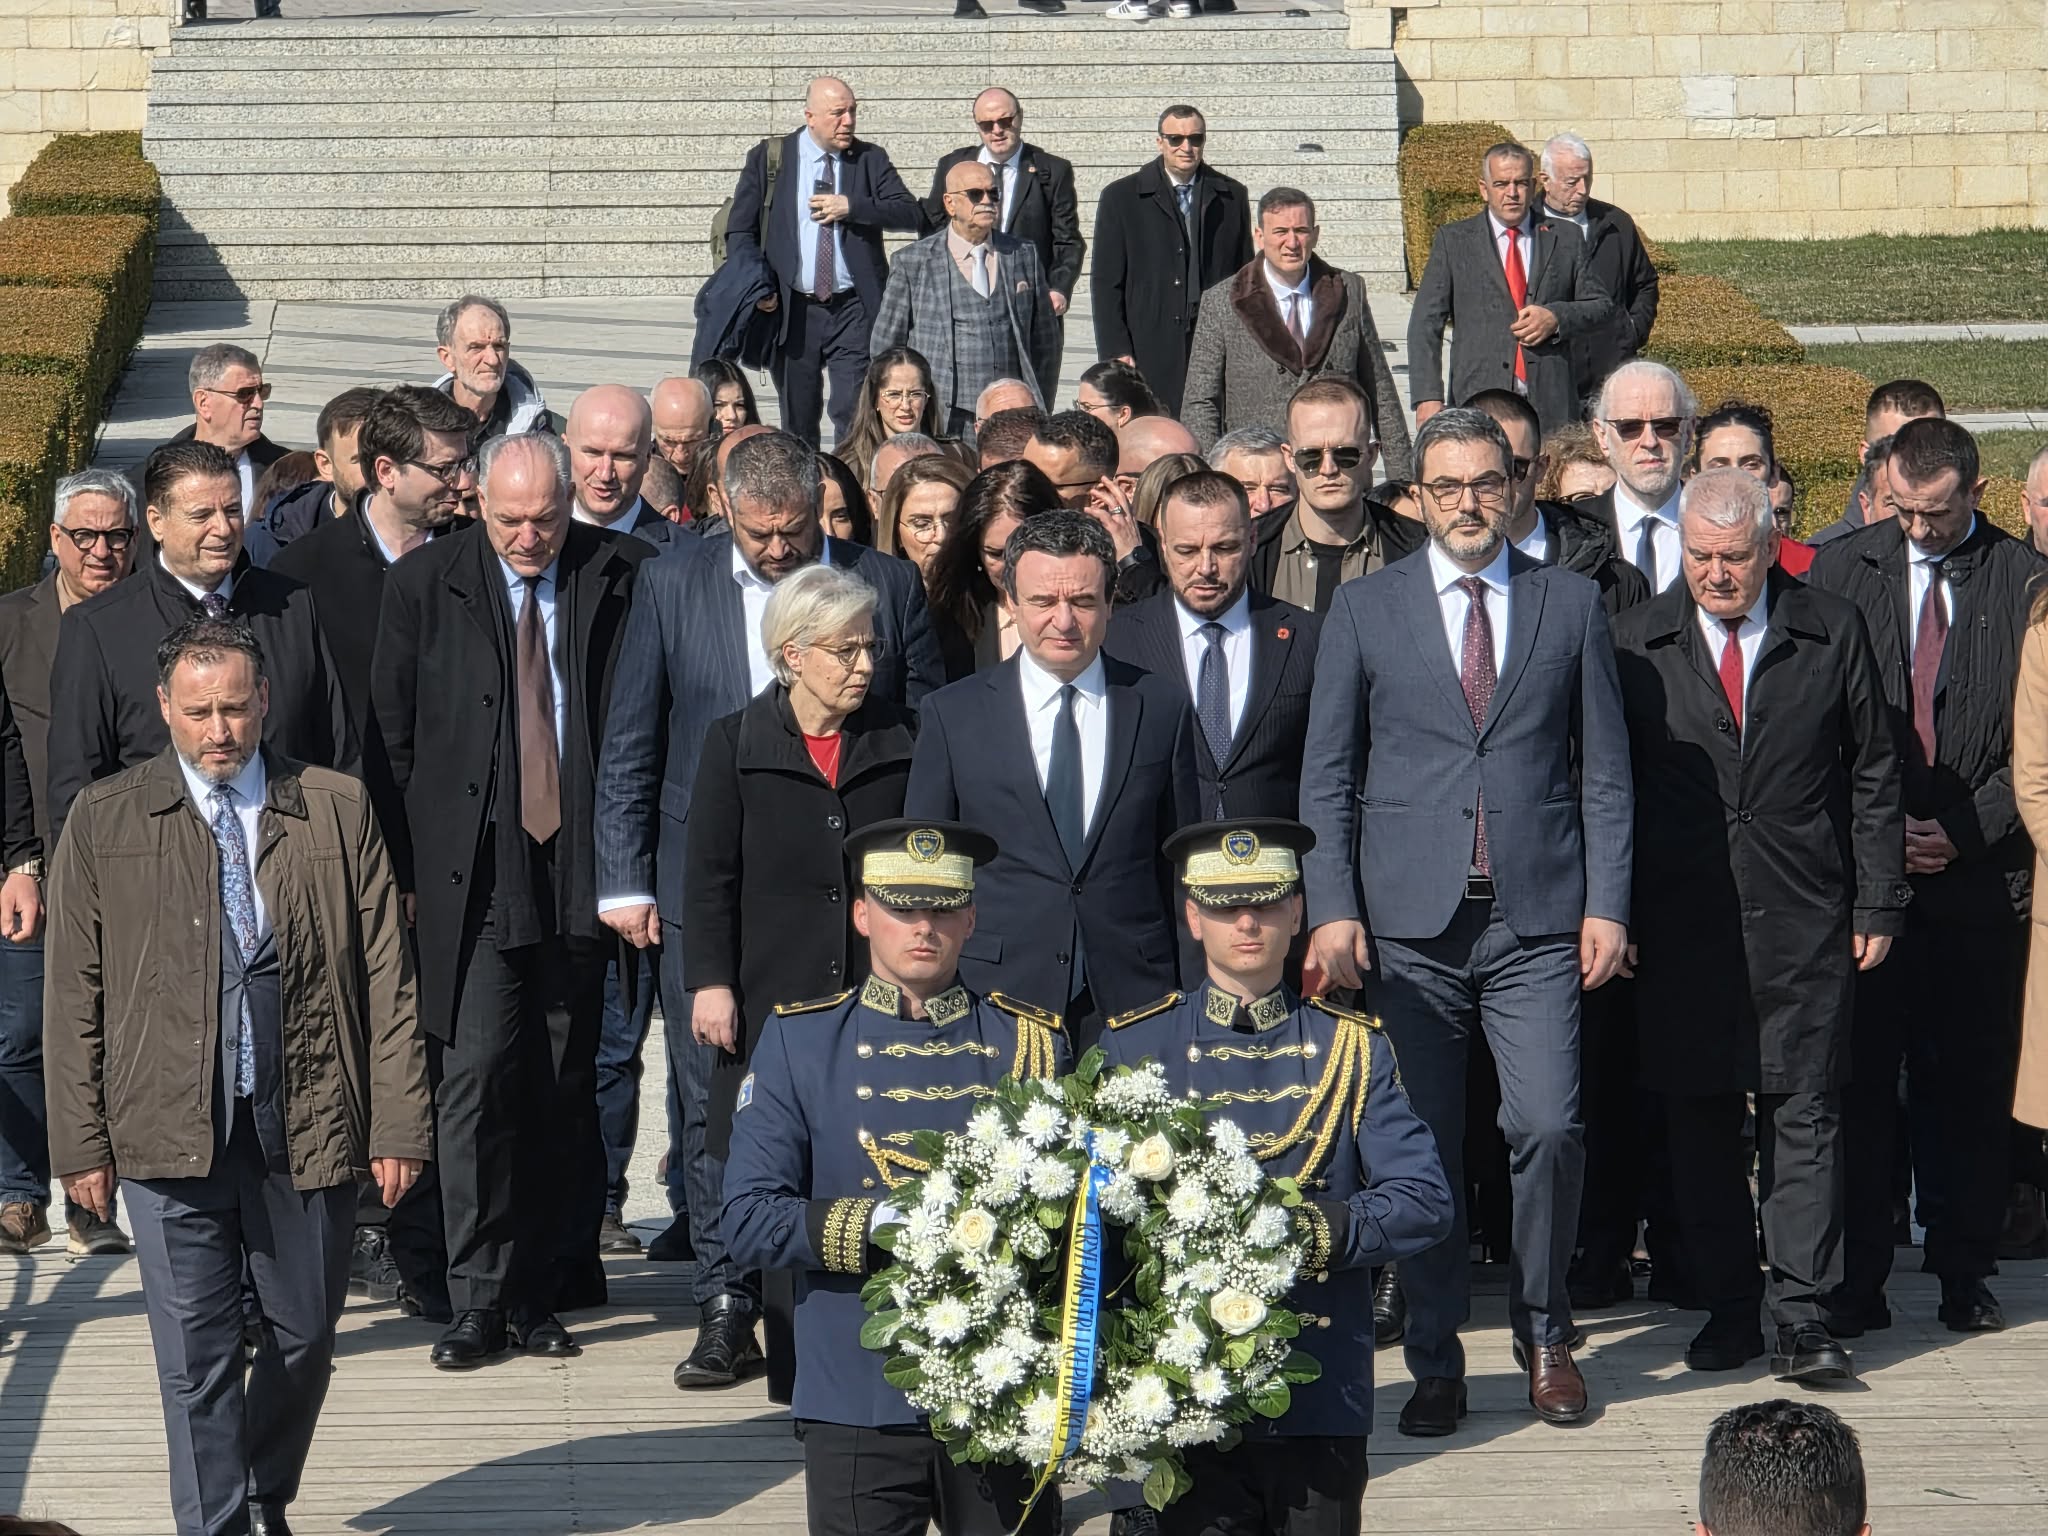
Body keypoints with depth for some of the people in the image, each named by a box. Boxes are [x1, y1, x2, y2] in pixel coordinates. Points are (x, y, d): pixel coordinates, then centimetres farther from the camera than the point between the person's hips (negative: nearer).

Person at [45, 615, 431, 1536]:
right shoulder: (103, 823, 3)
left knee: (305, 1334, 12)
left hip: (310, 1123, 1)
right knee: (196, 1353, -1)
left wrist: (398, 1123, -2)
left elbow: (386, 979, 3)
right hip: (168, 1127, -1)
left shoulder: (338, 812, 4)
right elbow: (75, 999, 4)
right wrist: (81, 1143, 0)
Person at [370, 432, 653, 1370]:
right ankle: (479, 1301, -1)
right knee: (476, 1079, -7)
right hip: (473, 876, -1)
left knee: (563, 1091, 7)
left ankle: (541, 1290, 19)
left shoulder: (623, 578, 2)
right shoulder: (422, 585, 2)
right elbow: (393, 734, 7)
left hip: (584, 871, 1)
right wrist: (410, 869, 3)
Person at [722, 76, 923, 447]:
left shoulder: (870, 159, 6)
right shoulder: (767, 158, 4)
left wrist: (852, 206, -14)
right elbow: (739, 231, 5)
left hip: (854, 309, -1)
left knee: (854, 416, -8)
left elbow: (910, 213, -3)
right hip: (792, 310, 1)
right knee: (797, 423, 9)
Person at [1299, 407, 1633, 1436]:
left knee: (1549, 1129, -9)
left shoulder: (1570, 602, 9)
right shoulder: (1364, 608, 7)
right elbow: (1327, 775, 6)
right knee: (1421, 1145, 1)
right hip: (1409, 923, 0)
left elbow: (1604, 769, 9)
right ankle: (1435, 1358, 13)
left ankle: (1543, 1332, 12)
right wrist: (1332, 908, -4)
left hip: (1538, 921, 0)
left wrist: (1606, 904, 1)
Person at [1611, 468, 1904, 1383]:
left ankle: (1800, 1317, 2)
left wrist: (1877, 905, 3)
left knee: (1805, 1115, -1)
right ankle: (1728, 1308, 15)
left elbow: (1872, 775, 7)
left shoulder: (1832, 634, 4)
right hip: (1680, 922, 1)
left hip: (1804, 923, -1)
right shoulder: (1637, 644, 4)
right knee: (1699, 1120, 5)